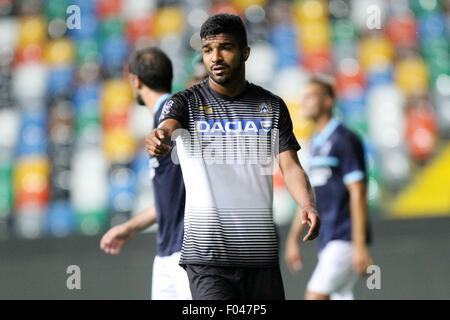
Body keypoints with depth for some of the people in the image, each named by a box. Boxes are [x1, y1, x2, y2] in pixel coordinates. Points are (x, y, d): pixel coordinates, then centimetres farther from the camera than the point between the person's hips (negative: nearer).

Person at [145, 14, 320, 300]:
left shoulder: (272, 106, 10)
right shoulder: (186, 102, 1)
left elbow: (291, 166, 4)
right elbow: (168, 128, -21)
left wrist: (307, 204, -17)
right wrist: (160, 139, -46)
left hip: (262, 253, 3)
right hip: (207, 253, -3)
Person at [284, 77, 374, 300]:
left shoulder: (344, 140, -11)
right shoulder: (316, 144, 17)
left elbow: (357, 194, -16)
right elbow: (310, 197, 23)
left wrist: (359, 245, -20)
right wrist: (293, 239, 21)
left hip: (346, 238, -9)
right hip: (328, 240, 9)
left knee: (315, 296, -15)